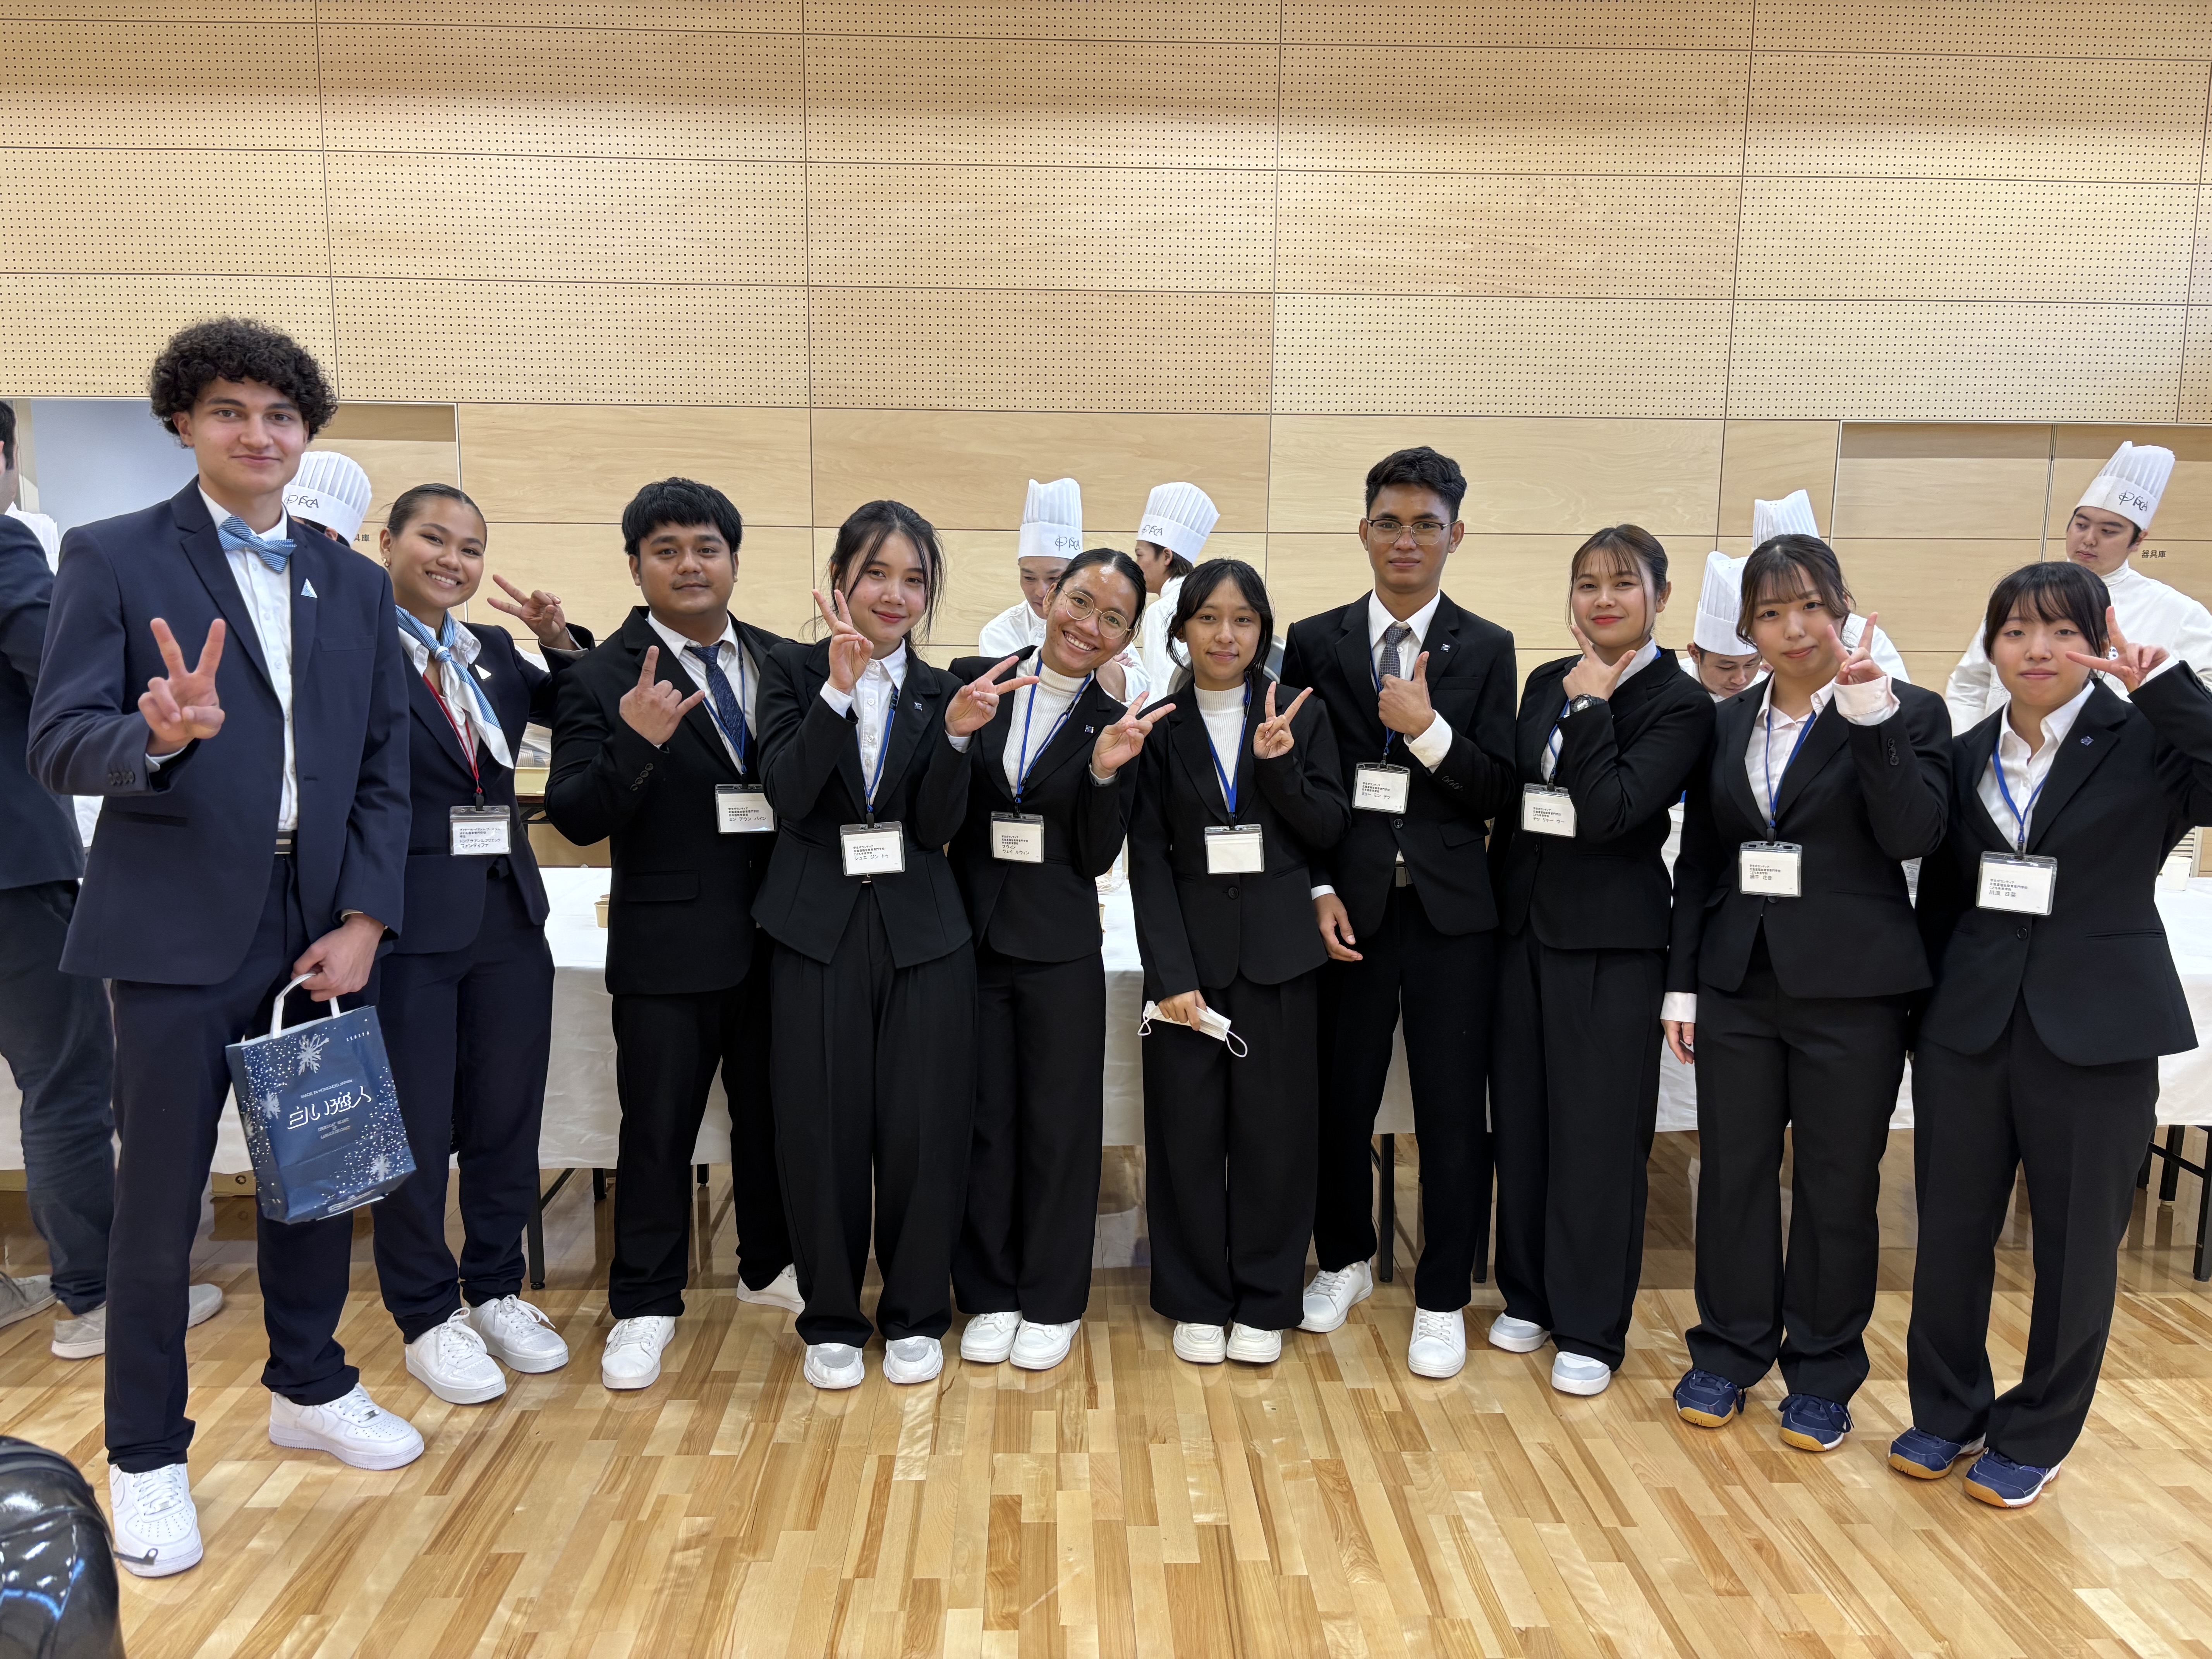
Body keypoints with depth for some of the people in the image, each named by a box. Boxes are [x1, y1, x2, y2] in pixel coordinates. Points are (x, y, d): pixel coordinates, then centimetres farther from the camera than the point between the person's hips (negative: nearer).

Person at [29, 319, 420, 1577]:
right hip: (181, 928, -4)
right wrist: (162, 734, -30)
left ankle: (310, 1387, 36)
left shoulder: (357, 585, 11)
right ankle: (148, 1459, 23)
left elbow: (386, 766, 8)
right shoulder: (114, 559, -1)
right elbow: (58, 745, -8)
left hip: (322, 928, 4)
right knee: (160, 1202, 5)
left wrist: (366, 919, -2)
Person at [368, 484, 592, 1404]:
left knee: (508, 1118, 14)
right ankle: (429, 1318, 23)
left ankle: (496, 1291, 31)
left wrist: (561, 640, 1)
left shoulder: (493, 651, 11)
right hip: (407, 921, -6)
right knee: (415, 1126, 6)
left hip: (508, 916, 6)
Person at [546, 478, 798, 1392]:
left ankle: (771, 1266, 38)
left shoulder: (782, 663, 5)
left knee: (772, 1111, 17)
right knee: (659, 1128, 7)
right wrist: (634, 742, -30)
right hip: (669, 942, -3)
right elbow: (575, 818, -14)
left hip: (778, 933, 4)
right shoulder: (602, 679, -6)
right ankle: (644, 1308, 24)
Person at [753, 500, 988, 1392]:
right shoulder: (794, 672, 1)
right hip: (820, 927, -1)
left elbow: (937, 826, -3)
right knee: (824, 1124, 5)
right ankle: (832, 1318, 24)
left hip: (922, 929, 2)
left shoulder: (941, 691, 6)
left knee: (924, 1123, 5)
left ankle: (915, 1314, 23)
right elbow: (788, 795, -13)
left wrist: (958, 734, -18)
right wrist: (838, 688, -22)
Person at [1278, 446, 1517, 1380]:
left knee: (1452, 1112, 4)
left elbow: (1497, 794, -2)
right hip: (1348, 904, 1)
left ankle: (1441, 1301, 21)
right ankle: (1344, 1260, 34)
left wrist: (1428, 729, -18)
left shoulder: (1486, 650, 4)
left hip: (1450, 907, 0)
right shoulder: (1315, 643, 5)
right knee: (1341, 1098, 10)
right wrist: (1319, 890, -4)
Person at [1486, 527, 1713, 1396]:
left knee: (1599, 1134, 2)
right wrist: (1496, 900, 13)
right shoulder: (1547, 682, 9)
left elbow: (1610, 811, -21)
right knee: (1521, 1121, 12)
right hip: (1524, 927, 6)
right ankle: (1529, 1295, 29)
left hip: (1611, 942, -5)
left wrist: (1591, 706, -15)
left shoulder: (1679, 704, -8)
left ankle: (1591, 1328, 16)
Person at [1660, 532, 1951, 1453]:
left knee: (1837, 1188, 8)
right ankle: (1729, 1353, 28)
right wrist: (1681, 982, 7)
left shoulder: (1906, 713, -2)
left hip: (1850, 989, -3)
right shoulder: (1724, 723, 8)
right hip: (1739, 984, 3)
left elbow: (1914, 836, -17)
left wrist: (1872, 719, -24)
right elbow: (1697, 862, 10)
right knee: (1732, 1175, 10)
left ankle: (1822, 1374, 25)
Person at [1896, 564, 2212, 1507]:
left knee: (2076, 1245, 9)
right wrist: (1923, 1014, 9)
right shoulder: (1967, 757, 8)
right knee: (1950, 1230, 10)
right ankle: (1946, 1414, 29)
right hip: (1968, 1027, 3)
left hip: (2095, 1033, -3)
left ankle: (2035, 1437, 28)